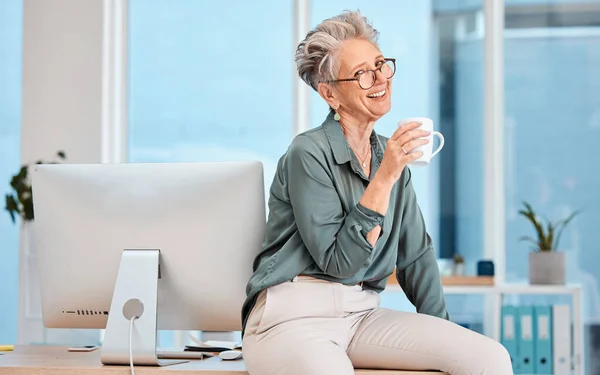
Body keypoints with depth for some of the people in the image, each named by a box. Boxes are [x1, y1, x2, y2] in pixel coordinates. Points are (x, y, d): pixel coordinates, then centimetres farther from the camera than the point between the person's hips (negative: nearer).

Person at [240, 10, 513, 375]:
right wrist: (385, 177, -18)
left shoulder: (391, 155, 13)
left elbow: (416, 255, 18)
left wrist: (443, 339, 15)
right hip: (293, 318, -6)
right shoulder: (308, 154, -9)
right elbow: (339, 262, -15)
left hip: (363, 317, 6)